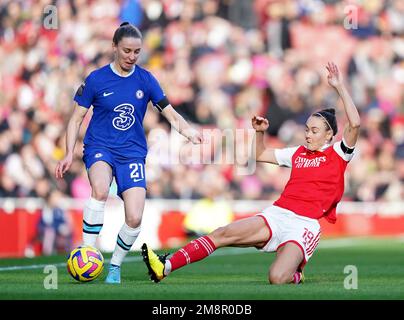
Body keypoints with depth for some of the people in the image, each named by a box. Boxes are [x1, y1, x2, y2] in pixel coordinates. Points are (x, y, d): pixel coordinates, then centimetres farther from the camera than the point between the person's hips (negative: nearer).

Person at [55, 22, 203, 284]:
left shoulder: (145, 79, 2)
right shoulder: (96, 79, -2)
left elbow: (169, 112, 0)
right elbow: (77, 118, 3)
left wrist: (188, 130, -20)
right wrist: (69, 154, -7)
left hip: (133, 152, 2)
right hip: (99, 147, -2)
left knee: (135, 218, -13)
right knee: (100, 189, -35)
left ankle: (115, 267, 13)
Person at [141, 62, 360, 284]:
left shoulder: (337, 154, 3)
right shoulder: (298, 153, 20)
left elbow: (354, 124, -13)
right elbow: (260, 155, 31)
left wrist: (340, 87, -12)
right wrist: (260, 132, 13)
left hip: (303, 225, -6)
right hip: (276, 214, 6)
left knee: (277, 278, -28)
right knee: (221, 234, -12)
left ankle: (295, 274, 9)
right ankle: (165, 267, -14)